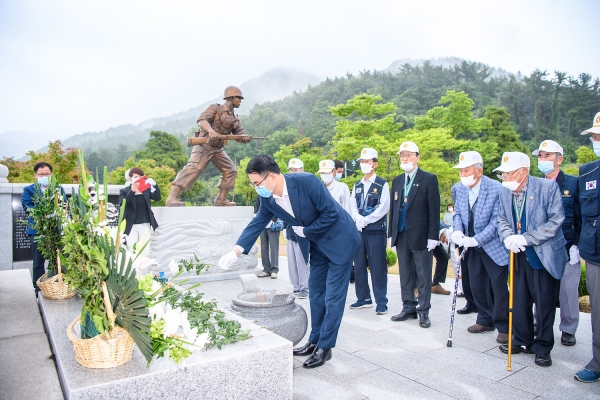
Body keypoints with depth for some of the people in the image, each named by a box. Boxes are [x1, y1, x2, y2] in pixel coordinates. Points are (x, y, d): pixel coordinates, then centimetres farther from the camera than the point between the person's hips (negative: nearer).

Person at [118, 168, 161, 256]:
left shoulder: (147, 189, 7)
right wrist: (132, 191, -27)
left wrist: (154, 185, -23)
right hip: (131, 226, -1)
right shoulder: (124, 191, 3)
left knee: (145, 252, 0)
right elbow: (122, 204, -13)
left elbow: (157, 198, -6)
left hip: (145, 225, 1)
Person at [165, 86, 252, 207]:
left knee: (230, 170, 6)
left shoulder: (235, 119, 16)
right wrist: (210, 130, -39)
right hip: (204, 145, -8)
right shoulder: (215, 108, -4)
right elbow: (201, 120, -18)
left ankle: (221, 199, 12)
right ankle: (172, 198, -26)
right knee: (194, 168, -22)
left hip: (218, 149, 8)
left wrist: (245, 138, -17)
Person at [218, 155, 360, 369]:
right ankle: (314, 341, 26)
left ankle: (325, 347, 10)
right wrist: (236, 250, -13)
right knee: (316, 294, 13)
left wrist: (305, 231, -16)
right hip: (316, 244, 7)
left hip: (339, 239, -7)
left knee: (333, 296, -2)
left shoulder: (307, 181, -29)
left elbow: (331, 213, -25)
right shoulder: (269, 200, -9)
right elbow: (257, 223, -2)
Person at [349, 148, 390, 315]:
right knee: (359, 266, 9)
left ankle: (381, 302, 7)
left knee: (378, 267, -2)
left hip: (376, 230, -5)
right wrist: (358, 219, -10)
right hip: (358, 230, 6)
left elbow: (384, 207, -9)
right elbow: (353, 206, 9)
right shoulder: (357, 185, 15)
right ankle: (363, 298, 20)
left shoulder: (382, 184, -1)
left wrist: (365, 220, -12)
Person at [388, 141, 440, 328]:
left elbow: (434, 210, -8)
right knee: (405, 275, 12)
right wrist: (392, 233, 8)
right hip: (401, 235, 5)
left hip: (420, 236, -5)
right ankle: (408, 308, 23)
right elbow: (393, 208, 12)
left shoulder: (429, 179, -4)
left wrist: (433, 236, -12)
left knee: (423, 276, 4)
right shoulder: (397, 180, 12)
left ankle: (423, 311, 15)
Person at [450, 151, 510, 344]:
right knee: (476, 285, 14)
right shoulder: (458, 189, -2)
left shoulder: (497, 189, -19)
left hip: (493, 246, -6)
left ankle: (503, 327, 18)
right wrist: (458, 230, -11)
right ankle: (486, 320, 32)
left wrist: (476, 239, -28)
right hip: (472, 246, 6)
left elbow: (496, 221, -20)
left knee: (498, 286, 2)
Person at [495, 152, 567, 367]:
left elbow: (556, 220, -17)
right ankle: (522, 341, 29)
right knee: (519, 301, 11)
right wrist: (508, 237, -14)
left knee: (544, 303, 6)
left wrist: (526, 238, -23)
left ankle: (542, 347, 22)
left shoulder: (548, 187, -14)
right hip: (519, 255, 5)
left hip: (544, 255, -4)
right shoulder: (504, 191, 1)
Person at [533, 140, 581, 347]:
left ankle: (568, 330, 21)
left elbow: (581, 217, -2)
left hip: (567, 248, -2)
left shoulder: (573, 183, -2)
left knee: (568, 291, 4)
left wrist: (576, 245, -7)